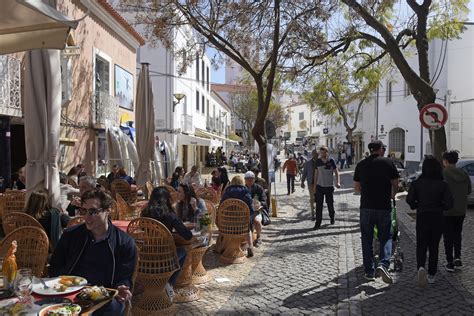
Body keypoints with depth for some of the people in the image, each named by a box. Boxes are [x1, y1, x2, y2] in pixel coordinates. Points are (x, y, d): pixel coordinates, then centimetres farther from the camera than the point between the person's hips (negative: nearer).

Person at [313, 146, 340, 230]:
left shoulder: (331, 161, -6)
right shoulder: (318, 161, 0)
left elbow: (336, 172, -2)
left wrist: (338, 182, -17)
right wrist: (314, 185, 9)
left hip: (329, 186, -1)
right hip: (320, 186, 1)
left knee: (330, 204, 11)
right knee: (319, 205, -3)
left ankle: (332, 217, 38)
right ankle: (318, 223, 2)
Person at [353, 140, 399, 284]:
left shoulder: (361, 165, 5)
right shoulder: (388, 163, -2)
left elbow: (356, 188, 9)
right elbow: (395, 184, 2)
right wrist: (392, 196, 22)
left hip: (366, 207, 2)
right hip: (384, 207, -2)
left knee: (367, 240, 10)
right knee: (386, 238, 10)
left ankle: (369, 271, 13)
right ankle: (383, 264, -10)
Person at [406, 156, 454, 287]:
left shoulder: (417, 183, -6)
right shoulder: (443, 184, -5)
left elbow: (409, 199, -12)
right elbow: (449, 203, -10)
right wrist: (440, 207, 9)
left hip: (422, 217, -1)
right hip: (437, 218, 1)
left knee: (421, 246, 7)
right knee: (434, 247, 13)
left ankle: (421, 267, -19)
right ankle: (431, 275, 19)